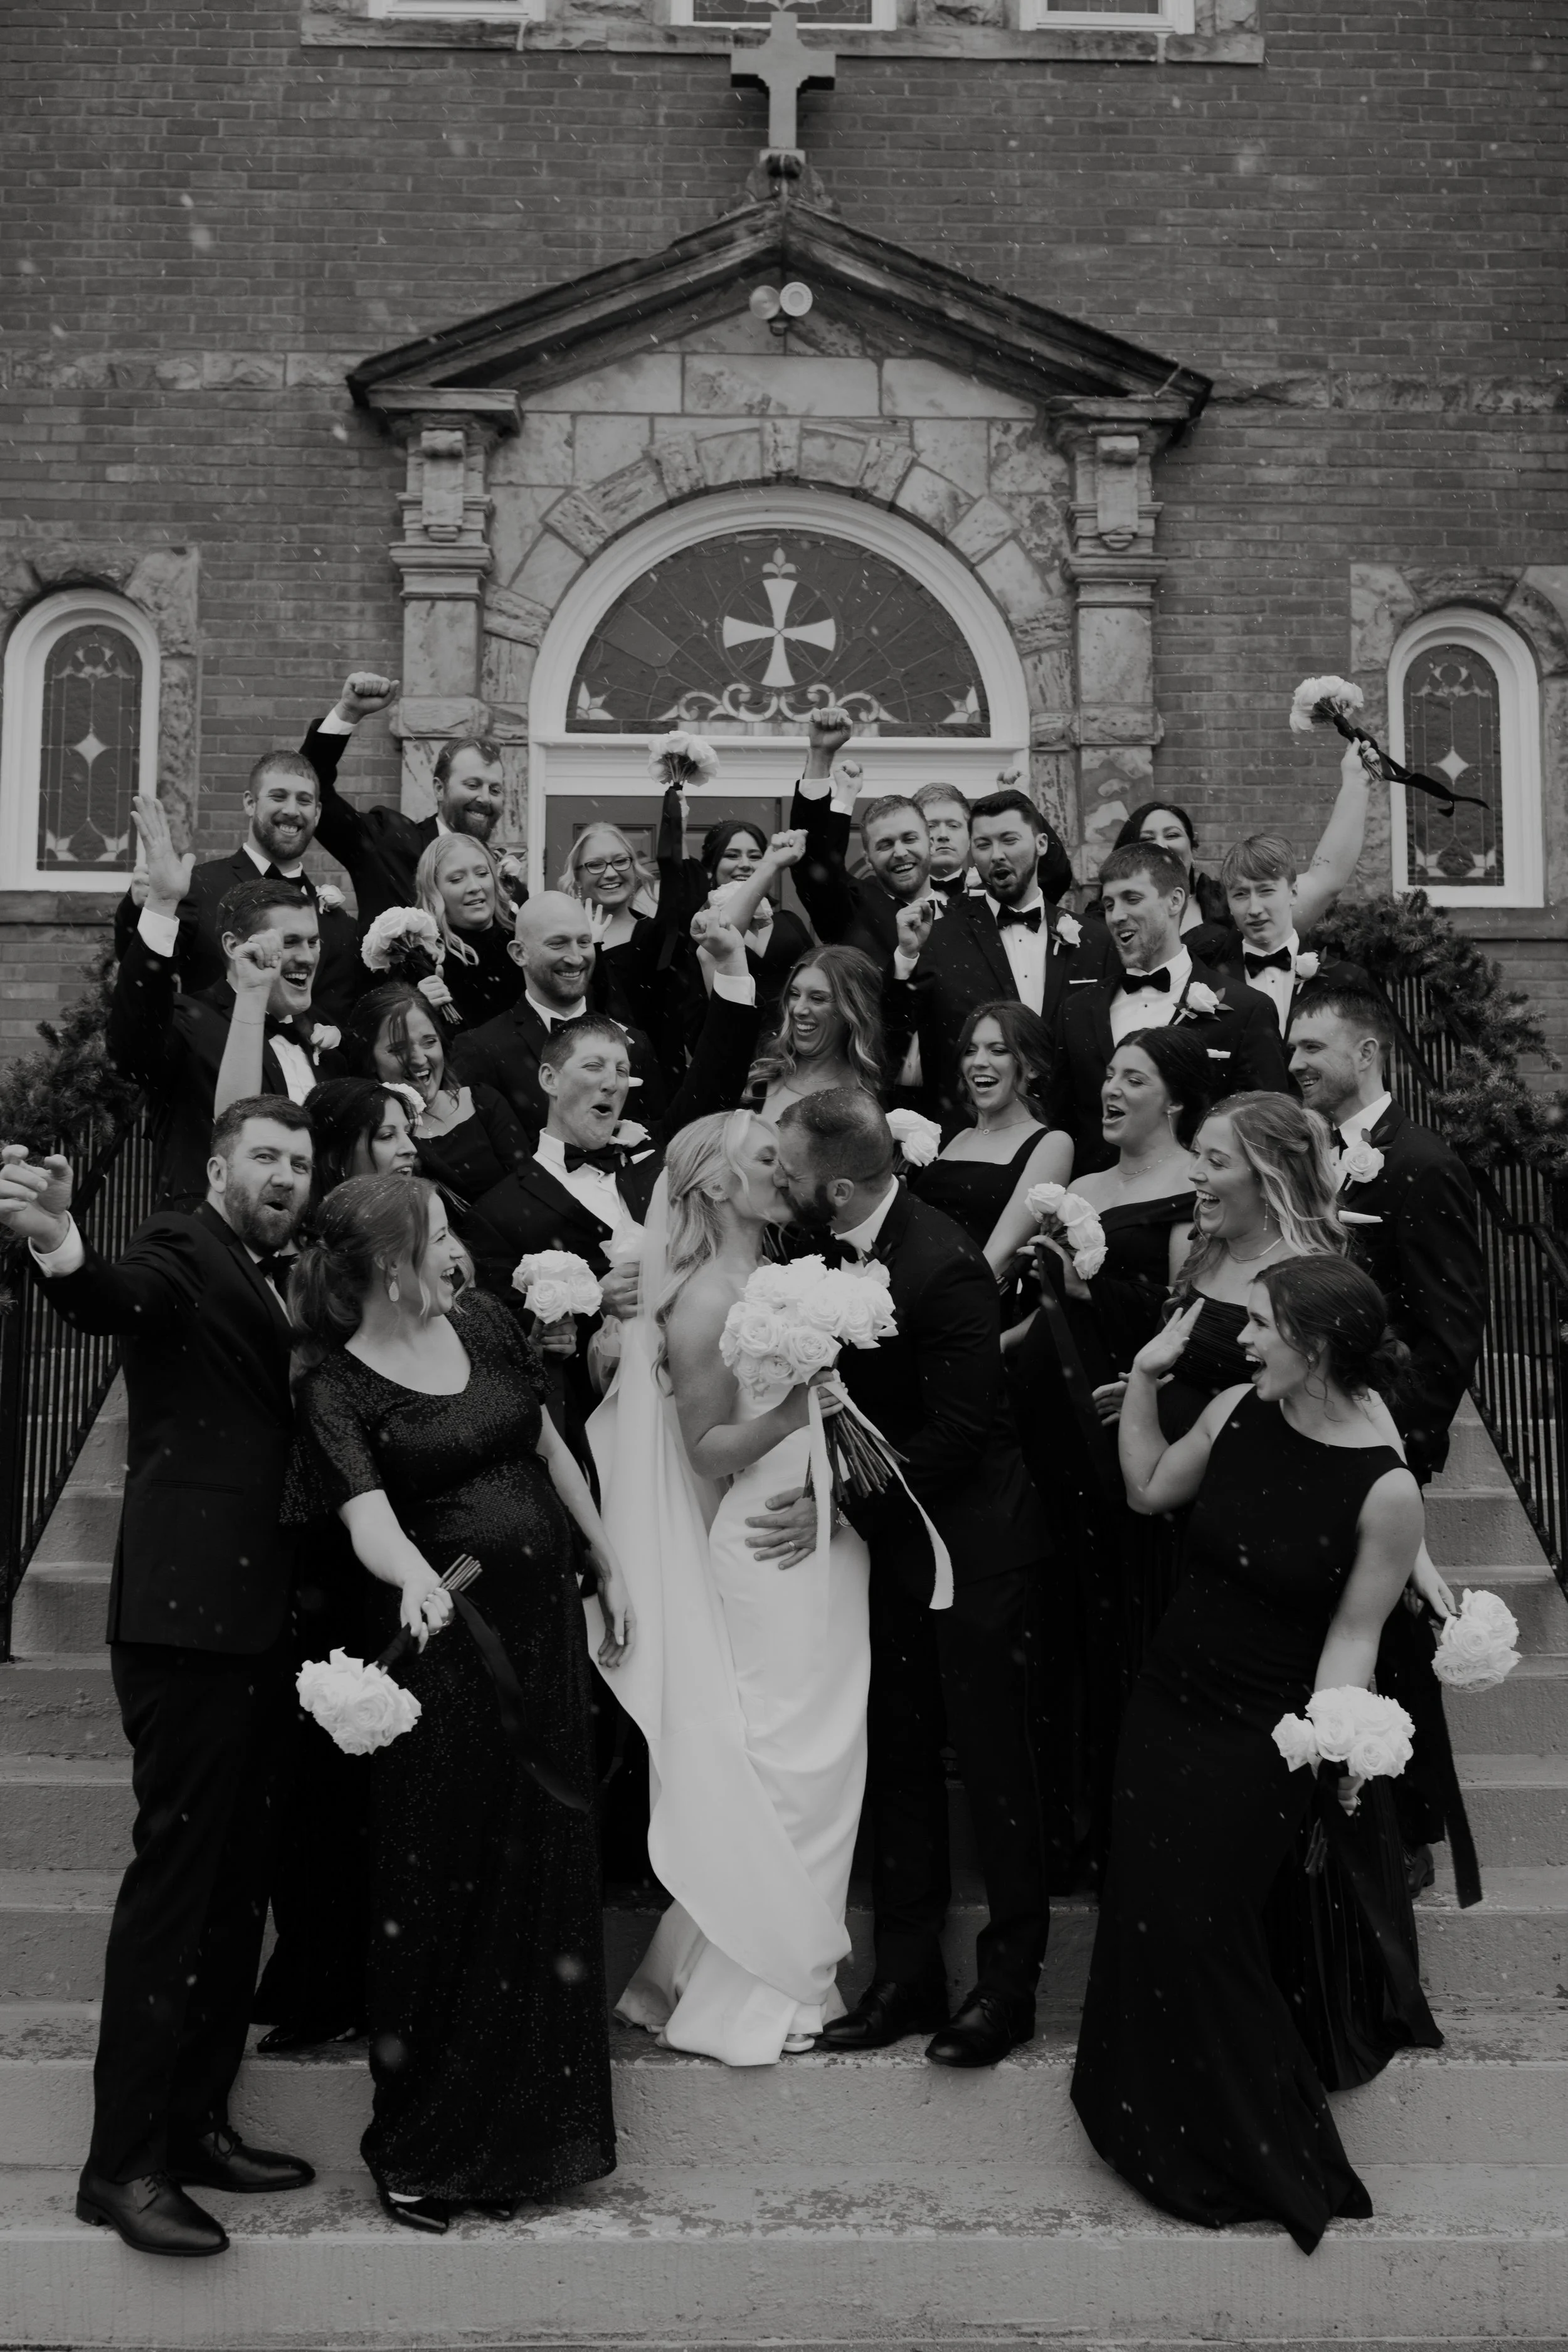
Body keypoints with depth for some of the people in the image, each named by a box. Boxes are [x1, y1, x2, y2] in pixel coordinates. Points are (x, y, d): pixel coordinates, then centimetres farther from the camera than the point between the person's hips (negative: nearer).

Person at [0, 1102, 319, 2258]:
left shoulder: (270, 1280, 18)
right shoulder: (184, 1250, -7)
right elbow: (123, 1298, -30)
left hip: (261, 1622, 9)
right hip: (192, 1611, -8)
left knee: (239, 1878, 13)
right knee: (177, 1869, -5)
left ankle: (198, 2121, 25)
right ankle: (124, 2164, 4)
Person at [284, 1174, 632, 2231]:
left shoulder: (485, 1323, 5)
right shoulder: (338, 1390, -10)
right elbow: (371, 1518, -23)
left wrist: (610, 1564, 14)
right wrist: (415, 1579, -44)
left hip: (545, 1625, 5)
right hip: (445, 1640, -5)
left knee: (545, 1875, 12)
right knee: (442, 1888, 3)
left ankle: (529, 2129, 30)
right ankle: (420, 2145, 21)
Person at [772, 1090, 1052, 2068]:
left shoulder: (943, 1265, -24)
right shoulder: (831, 1246, -2)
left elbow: (960, 1431, -23)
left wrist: (837, 1501, -19)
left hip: (972, 1539, -7)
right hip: (890, 1540, 8)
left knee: (993, 1761, 5)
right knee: (898, 1759, 13)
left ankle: (1010, 1980, 18)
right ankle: (908, 1974, 24)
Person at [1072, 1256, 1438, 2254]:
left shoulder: (1387, 1490, -20)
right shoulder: (1238, 1413, -5)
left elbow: (1352, 1635, -13)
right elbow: (1150, 1490, 11)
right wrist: (1146, 1376, 4)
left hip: (1262, 1740, -6)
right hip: (1169, 1706, 6)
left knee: (1201, 1931, 2)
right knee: (1145, 1916, 13)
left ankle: (1273, 2160, 26)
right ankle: (1171, 2133, 38)